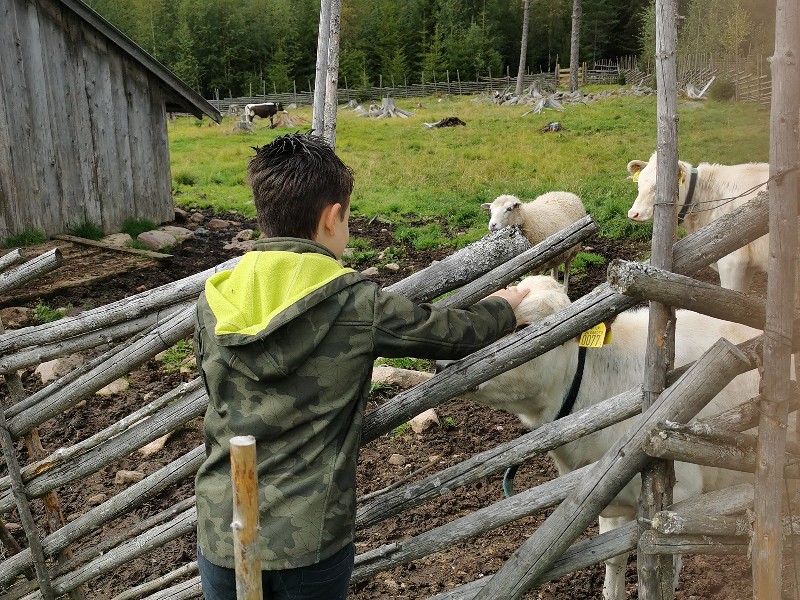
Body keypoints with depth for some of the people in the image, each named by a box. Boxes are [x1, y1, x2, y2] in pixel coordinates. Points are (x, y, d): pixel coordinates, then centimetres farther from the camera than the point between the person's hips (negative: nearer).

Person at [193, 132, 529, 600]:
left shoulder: (214, 303, -4)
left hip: (222, 533, 3)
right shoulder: (358, 304, -14)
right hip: (310, 540, -3)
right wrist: (504, 306, 22)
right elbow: (458, 333, 0)